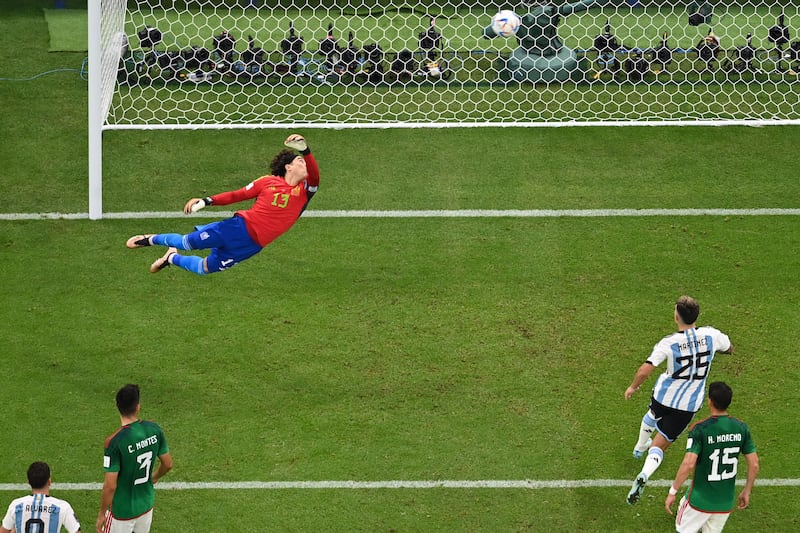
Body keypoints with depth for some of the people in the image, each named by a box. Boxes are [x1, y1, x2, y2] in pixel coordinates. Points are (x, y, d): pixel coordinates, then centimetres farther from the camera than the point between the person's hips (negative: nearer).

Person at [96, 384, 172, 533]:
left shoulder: (115, 442, -26)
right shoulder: (154, 430, -10)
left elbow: (110, 486, -23)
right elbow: (168, 464, 4)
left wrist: (102, 513, -10)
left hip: (122, 511, -5)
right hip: (146, 504, 6)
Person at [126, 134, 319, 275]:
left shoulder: (304, 191, -3)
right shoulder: (268, 182, -2)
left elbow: (315, 175, -23)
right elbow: (237, 195, 4)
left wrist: (305, 150, -39)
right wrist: (206, 201, -2)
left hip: (251, 246, 1)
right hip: (240, 226, -1)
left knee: (205, 269, 8)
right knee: (189, 242, -3)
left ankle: (172, 258, 39)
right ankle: (150, 240, 28)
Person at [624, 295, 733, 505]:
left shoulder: (669, 343, -25)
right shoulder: (711, 335, -17)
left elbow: (644, 371, -29)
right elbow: (729, 348, 7)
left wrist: (633, 387, -8)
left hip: (664, 395, 0)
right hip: (688, 405, 0)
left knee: (652, 416, 37)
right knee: (659, 445, 5)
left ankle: (640, 447, 63)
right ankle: (644, 475, -22)